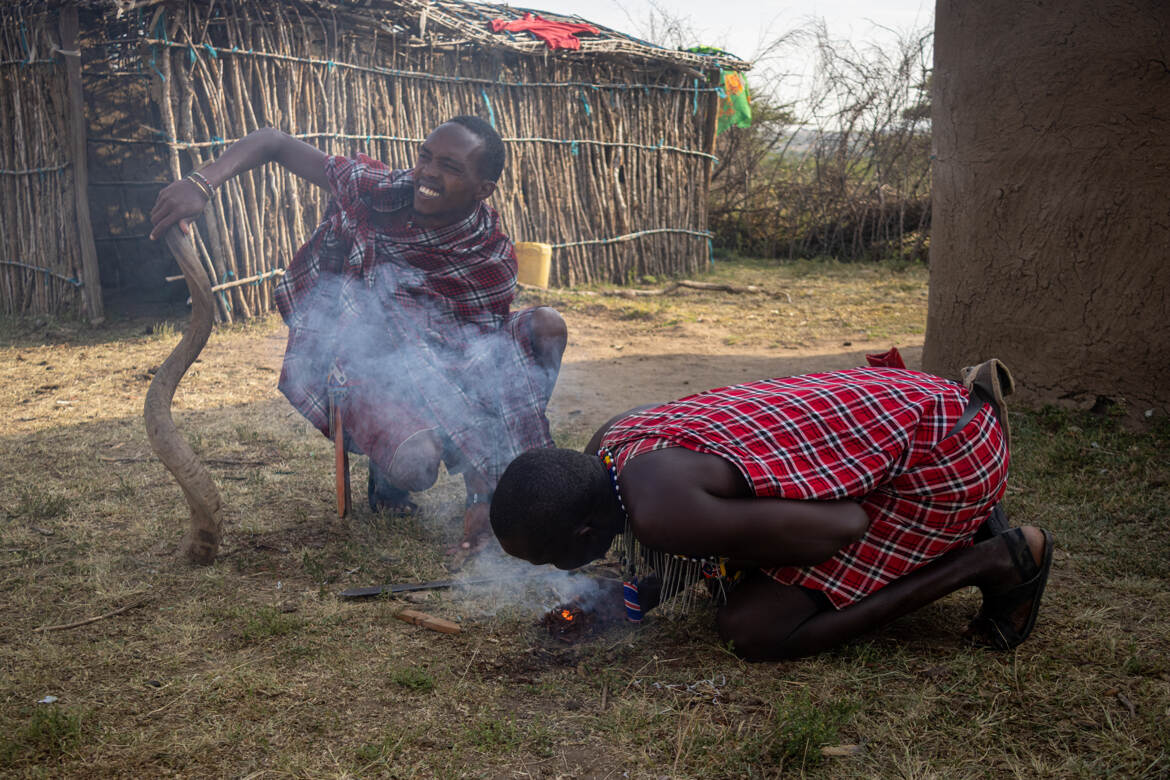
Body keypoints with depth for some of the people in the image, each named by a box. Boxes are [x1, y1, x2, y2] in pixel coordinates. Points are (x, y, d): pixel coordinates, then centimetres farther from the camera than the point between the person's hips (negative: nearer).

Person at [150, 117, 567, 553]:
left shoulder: (492, 263, -15)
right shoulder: (377, 190, -13)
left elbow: (484, 373, -18)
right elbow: (273, 142, -4)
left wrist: (483, 498, -26)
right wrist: (201, 183, -24)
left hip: (440, 373, 2)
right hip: (366, 368, -2)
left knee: (546, 325, -22)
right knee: (414, 464, -34)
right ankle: (386, 469, 7)